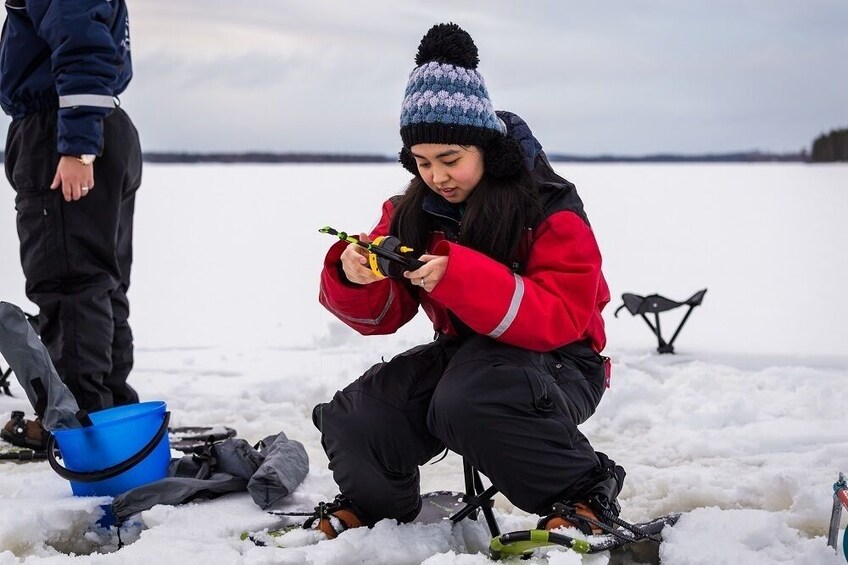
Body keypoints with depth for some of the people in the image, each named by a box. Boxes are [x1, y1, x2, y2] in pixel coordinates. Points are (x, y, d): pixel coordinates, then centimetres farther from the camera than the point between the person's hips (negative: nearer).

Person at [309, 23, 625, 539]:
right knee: (353, 421, -19)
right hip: (464, 354, 6)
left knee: (466, 402, -38)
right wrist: (353, 279, -22)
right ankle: (374, 505, 17)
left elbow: (562, 318, -25)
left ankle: (585, 491, -14)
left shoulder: (550, 207, -14)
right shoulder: (412, 211, 2)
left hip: (555, 361, -5)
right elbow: (381, 315, 3)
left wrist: (458, 275, -37)